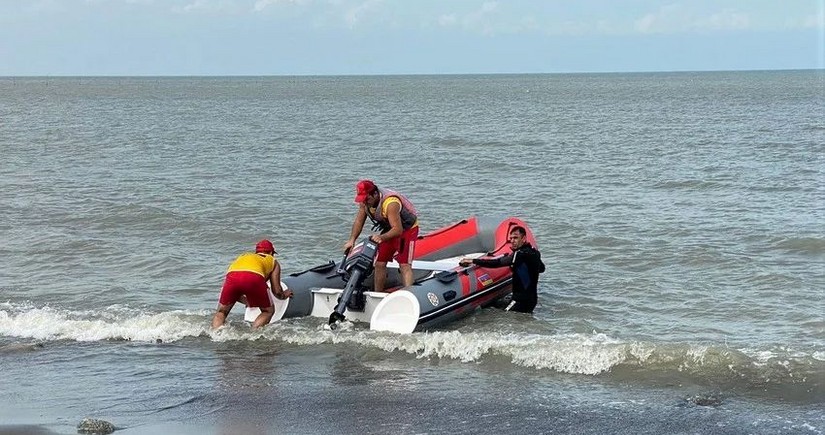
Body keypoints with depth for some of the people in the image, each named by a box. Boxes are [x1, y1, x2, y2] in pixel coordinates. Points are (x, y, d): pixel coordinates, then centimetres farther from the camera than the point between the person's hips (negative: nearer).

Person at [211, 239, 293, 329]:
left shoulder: (243, 256, 42)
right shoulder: (273, 261, 34)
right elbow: (277, 292, 28)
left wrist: (246, 301, 56)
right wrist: (284, 295, 50)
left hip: (232, 275, 3)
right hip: (254, 277, -3)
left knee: (221, 312, 21)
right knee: (268, 311, 19)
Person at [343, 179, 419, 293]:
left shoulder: (390, 203, -37)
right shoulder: (365, 202, -14)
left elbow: (398, 230, -41)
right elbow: (359, 221, -7)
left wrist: (381, 237, -56)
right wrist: (352, 240, -21)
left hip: (407, 229, -7)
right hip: (389, 230, 7)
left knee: (404, 264, -18)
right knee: (379, 264, 4)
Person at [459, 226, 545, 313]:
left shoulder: (521, 254, -19)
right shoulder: (534, 252, 9)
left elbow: (498, 263, -27)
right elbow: (542, 268, 30)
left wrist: (474, 261, -25)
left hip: (522, 302, -10)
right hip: (532, 299, 10)